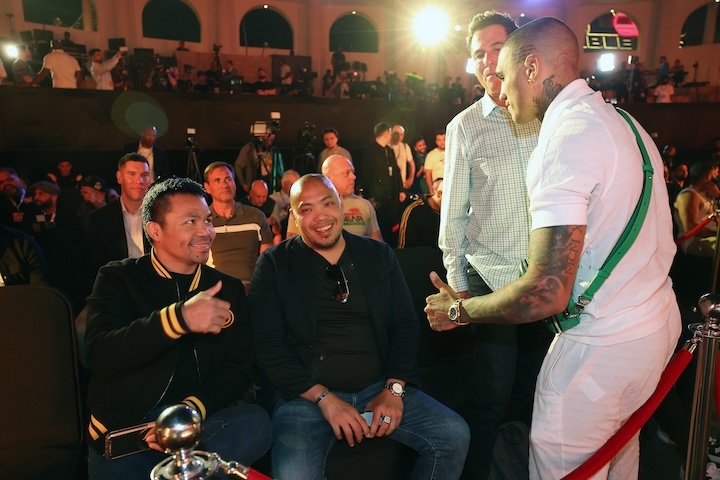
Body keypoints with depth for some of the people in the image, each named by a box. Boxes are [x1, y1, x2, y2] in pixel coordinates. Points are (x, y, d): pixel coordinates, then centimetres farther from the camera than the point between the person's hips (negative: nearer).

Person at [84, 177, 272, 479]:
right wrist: (179, 318, -29)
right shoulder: (118, 278, 1)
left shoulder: (229, 289, 8)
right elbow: (98, 356, -15)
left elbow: (239, 367, 2)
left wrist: (193, 409, -17)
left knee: (256, 422, -25)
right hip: (123, 429, -1)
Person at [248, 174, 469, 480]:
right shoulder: (274, 264, 0)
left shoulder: (378, 255, 9)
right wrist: (323, 398, -13)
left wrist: (394, 388, -6)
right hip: (308, 396, -3)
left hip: (379, 388, 3)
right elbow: (267, 343, -5)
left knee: (454, 435, -13)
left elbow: (405, 325, 8)